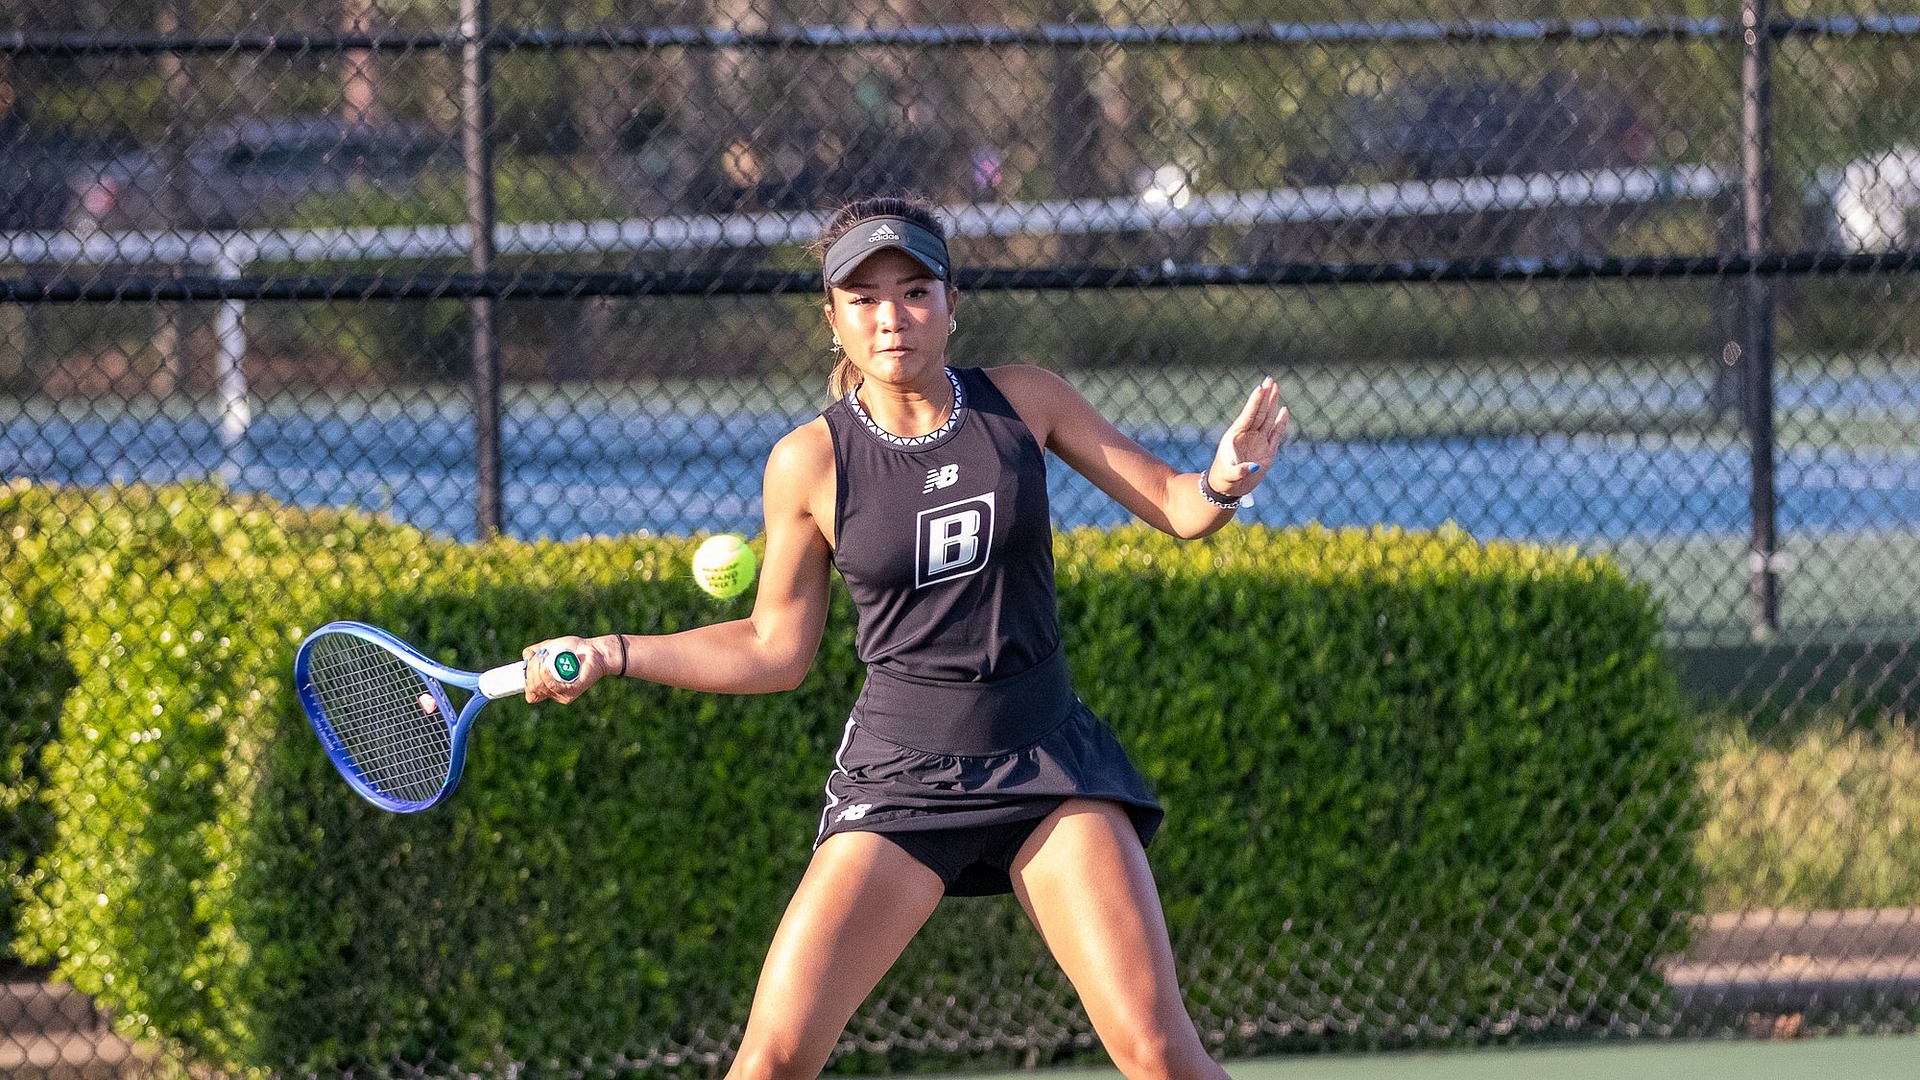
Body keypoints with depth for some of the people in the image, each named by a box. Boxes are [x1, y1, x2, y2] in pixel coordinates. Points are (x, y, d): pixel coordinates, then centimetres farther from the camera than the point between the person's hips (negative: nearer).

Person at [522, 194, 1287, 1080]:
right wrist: (613, 656, -2)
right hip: (899, 775, -1)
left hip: (1046, 767, 1)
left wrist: (1223, 483, -19)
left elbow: (1174, 507, 4)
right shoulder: (809, 461, -4)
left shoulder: (1024, 403, -1)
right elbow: (777, 649, 6)